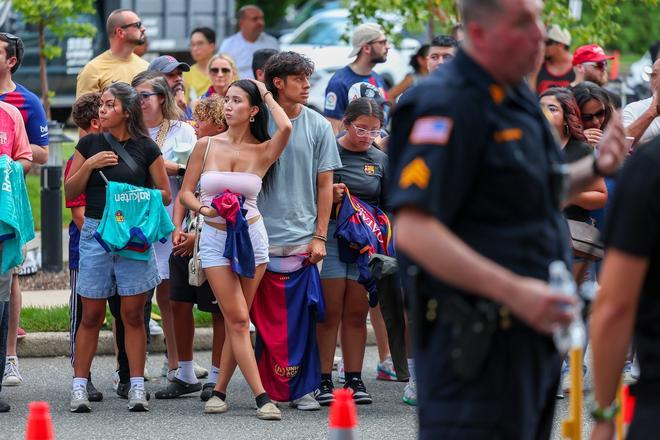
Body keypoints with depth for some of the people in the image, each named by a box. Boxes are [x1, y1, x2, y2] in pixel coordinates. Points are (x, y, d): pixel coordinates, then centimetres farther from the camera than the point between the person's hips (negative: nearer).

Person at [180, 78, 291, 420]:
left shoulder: (262, 152, 0)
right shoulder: (206, 146, 3)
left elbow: (286, 127, -21)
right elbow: (186, 192, 6)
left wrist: (267, 95, -5)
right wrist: (203, 208, -15)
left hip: (251, 236, 1)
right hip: (215, 238, -1)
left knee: (237, 321, 4)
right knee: (238, 320, -7)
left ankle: (219, 391, 17)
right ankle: (262, 398, -9)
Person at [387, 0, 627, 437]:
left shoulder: (520, 96, 14)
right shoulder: (449, 105, -17)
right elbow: (414, 230, -25)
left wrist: (595, 167, 10)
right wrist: (514, 291, -29)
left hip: (531, 329, 10)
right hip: (477, 341, -10)